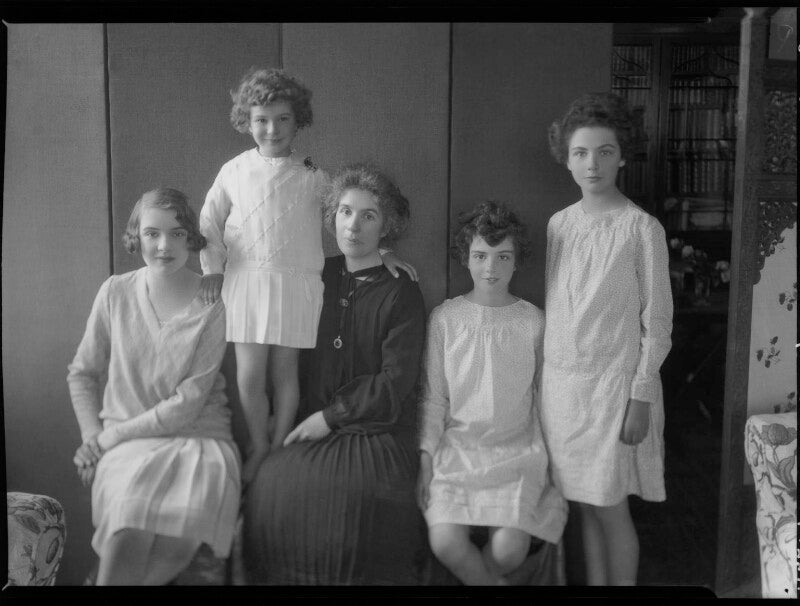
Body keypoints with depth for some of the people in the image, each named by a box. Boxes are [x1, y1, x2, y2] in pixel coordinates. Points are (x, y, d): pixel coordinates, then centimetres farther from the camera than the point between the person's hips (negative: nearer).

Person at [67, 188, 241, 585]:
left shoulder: (212, 305, -4)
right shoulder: (116, 292, 4)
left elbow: (188, 403, -8)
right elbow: (82, 374, 13)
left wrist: (112, 435, -7)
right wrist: (94, 437, 0)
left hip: (198, 436, -1)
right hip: (126, 445, 1)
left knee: (190, 517, -31)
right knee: (132, 508, -32)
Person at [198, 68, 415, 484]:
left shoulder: (311, 178, 5)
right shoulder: (234, 172, 6)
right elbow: (209, 222, 12)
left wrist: (382, 251, 3)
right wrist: (212, 268, 4)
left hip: (295, 285, 0)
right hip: (245, 282, 0)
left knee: (285, 372, 7)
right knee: (249, 375, 1)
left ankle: (279, 447, 23)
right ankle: (259, 447, 19)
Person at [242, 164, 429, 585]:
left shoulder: (400, 293, 0)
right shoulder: (320, 277, 12)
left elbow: (396, 382, -6)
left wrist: (330, 416, -7)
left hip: (377, 435, -3)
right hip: (314, 430, 4)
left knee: (352, 496, -29)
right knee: (273, 485, -21)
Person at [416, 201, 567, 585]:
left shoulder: (533, 321, 1)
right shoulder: (445, 318, 0)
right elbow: (433, 397, 3)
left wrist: (553, 461, 4)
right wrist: (425, 459, -3)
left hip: (517, 452, 0)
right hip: (457, 448, 0)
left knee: (510, 548, -19)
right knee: (445, 543, -20)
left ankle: (478, 579, 16)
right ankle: (491, 583, 10)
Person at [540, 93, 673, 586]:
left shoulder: (642, 228, -8)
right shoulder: (558, 223, 7)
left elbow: (657, 322, -8)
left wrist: (641, 397, -12)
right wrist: (548, 381, 9)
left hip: (614, 383, -5)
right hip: (561, 381, 5)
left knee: (611, 509, 3)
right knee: (585, 505, 14)